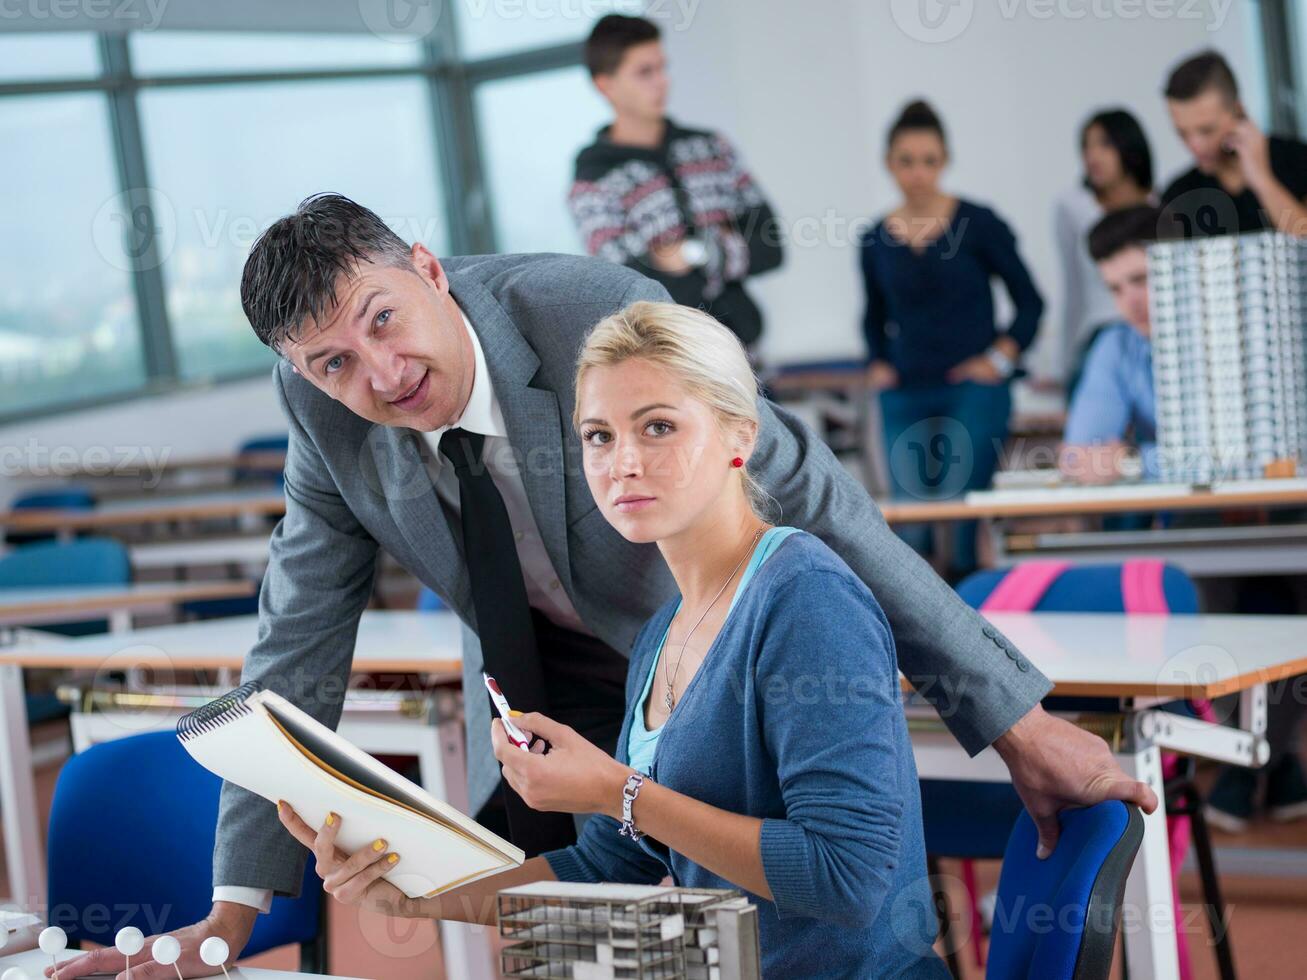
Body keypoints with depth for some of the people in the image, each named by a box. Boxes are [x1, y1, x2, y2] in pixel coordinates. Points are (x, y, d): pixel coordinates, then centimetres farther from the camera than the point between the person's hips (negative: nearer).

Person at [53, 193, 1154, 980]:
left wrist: (1015, 720, -29)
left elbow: (813, 503, -30)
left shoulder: (599, 311, -31)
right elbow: (297, 654, -7)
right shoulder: (324, 406, -16)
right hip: (545, 683, 4)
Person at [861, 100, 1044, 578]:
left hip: (973, 392, -3)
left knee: (963, 511, -13)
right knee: (911, 517, 0)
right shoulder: (876, 241, 6)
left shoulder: (977, 224, -3)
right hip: (905, 398, 3)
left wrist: (1000, 359, -5)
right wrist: (877, 364, 8)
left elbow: (1029, 301, 4)